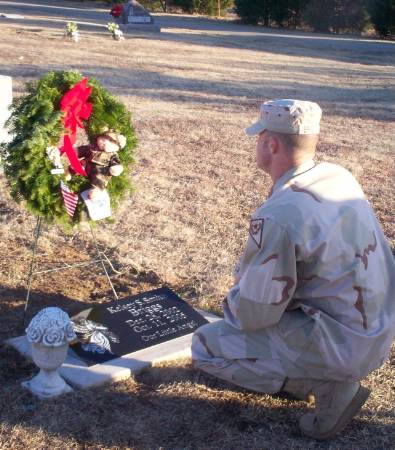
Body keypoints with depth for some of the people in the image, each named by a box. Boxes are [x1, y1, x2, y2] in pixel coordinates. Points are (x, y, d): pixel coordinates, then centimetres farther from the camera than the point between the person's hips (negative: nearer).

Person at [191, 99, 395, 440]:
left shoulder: (278, 216, -28)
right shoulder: (340, 176, -1)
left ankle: (328, 385, -2)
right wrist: (247, 277, 15)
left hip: (344, 347, -8)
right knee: (246, 282, 24)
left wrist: (233, 300, 3)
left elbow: (254, 315, -19)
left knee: (205, 345, -1)